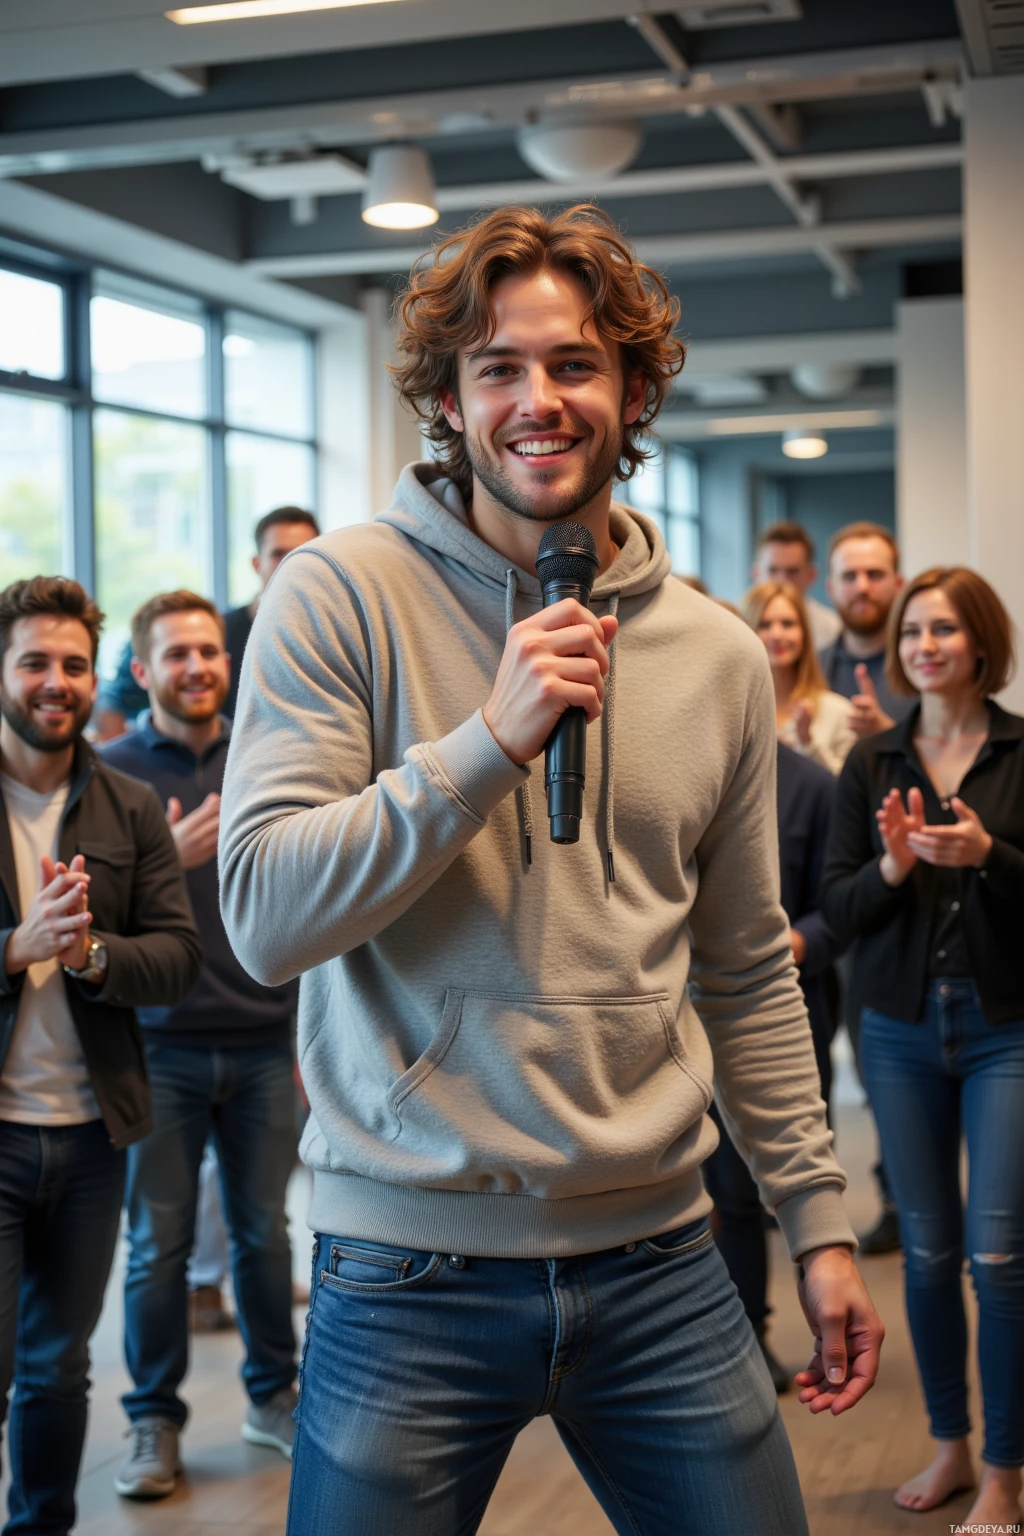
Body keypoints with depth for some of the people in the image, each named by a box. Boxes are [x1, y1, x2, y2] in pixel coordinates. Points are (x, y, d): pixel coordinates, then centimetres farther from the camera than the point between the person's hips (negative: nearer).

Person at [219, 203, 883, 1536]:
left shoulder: (719, 656, 7)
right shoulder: (342, 595, -6)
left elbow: (748, 976, 13)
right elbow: (265, 915, -13)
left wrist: (818, 1220, 12)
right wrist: (490, 741, -21)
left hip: (656, 1256, 4)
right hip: (408, 1266, -3)